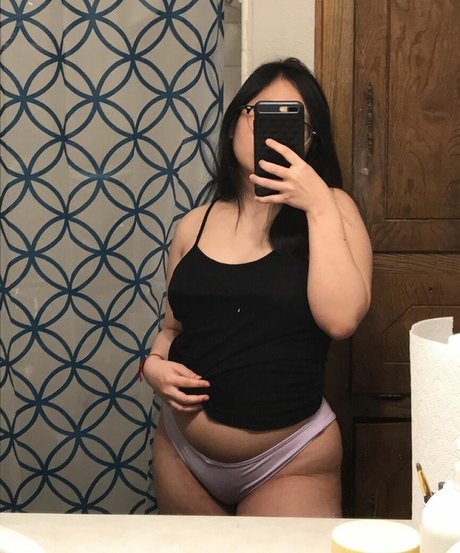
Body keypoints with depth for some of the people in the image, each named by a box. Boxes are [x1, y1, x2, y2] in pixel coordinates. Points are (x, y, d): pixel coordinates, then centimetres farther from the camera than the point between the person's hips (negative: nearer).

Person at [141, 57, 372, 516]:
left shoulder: (329, 210, -6)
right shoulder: (194, 226, 2)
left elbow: (341, 319, -21)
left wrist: (319, 206, -21)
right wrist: (154, 364, -6)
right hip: (182, 454, 4)